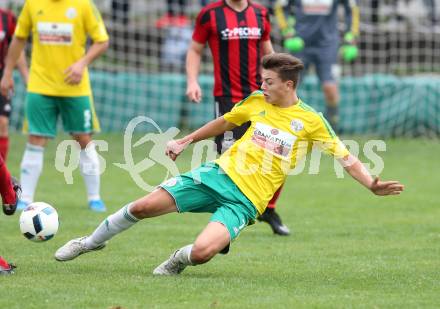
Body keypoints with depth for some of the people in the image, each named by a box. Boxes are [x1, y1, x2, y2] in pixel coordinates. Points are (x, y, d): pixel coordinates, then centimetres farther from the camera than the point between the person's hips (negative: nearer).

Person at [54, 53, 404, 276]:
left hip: (245, 201, -4)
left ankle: (182, 257, 9)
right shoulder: (257, 102, 6)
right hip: (218, 175, 4)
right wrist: (185, 141, 29)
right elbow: (223, 123, 23)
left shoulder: (311, 122, -7)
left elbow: (345, 157, -7)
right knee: (143, 207, -7)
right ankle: (93, 241, 19)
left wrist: (372, 184, -21)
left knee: (202, 252, -29)